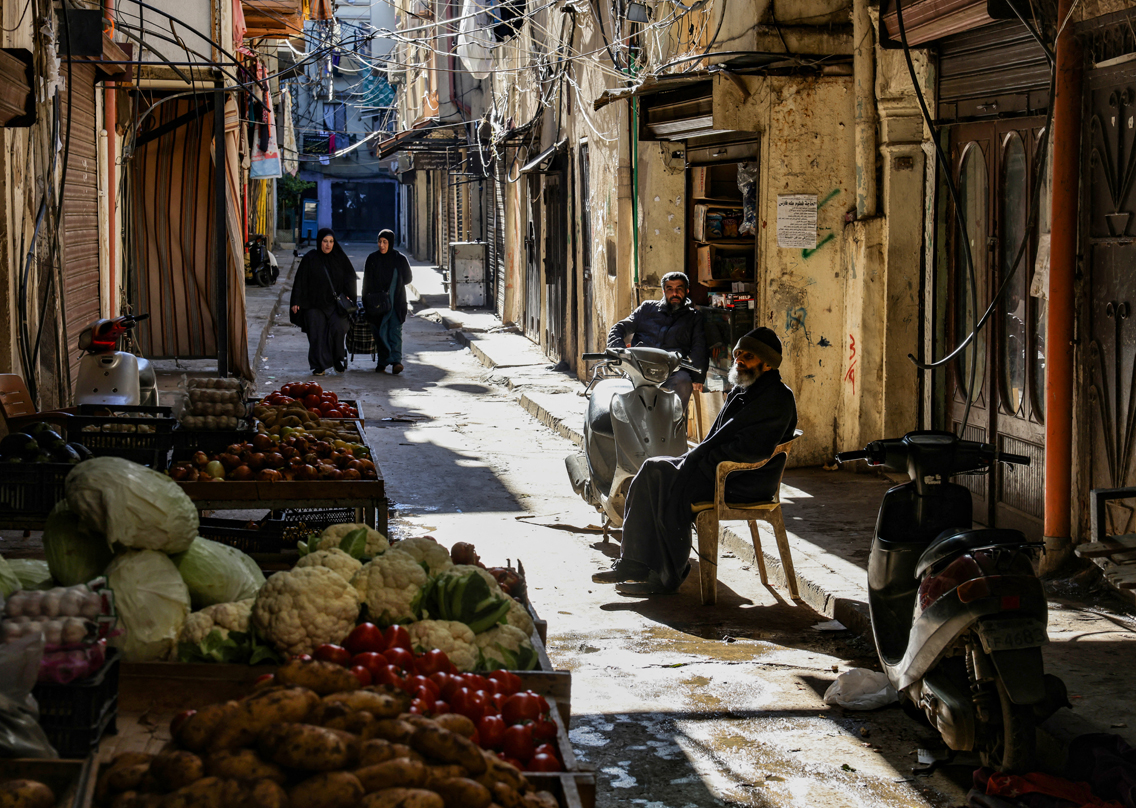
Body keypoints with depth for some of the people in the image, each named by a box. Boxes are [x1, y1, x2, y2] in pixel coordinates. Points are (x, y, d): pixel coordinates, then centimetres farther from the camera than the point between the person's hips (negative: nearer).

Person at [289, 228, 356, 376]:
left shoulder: (340, 258, 7)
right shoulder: (309, 259, 2)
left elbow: (350, 276, 9)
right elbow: (300, 281, 1)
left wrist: (348, 295, -6)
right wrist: (296, 302, -5)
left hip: (336, 303, 1)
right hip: (315, 303, -1)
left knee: (338, 328, -16)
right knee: (317, 335, -4)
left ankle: (339, 359, 2)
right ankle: (320, 367, 2)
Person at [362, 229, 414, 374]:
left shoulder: (400, 259, 1)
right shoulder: (372, 258, 3)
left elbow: (408, 278, 11)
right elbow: (367, 282, 5)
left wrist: (394, 286, -1)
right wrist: (366, 302, 0)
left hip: (396, 302, -1)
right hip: (378, 303, 1)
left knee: (395, 331, -10)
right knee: (380, 333, 2)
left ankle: (396, 360, -18)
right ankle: (382, 363, 8)